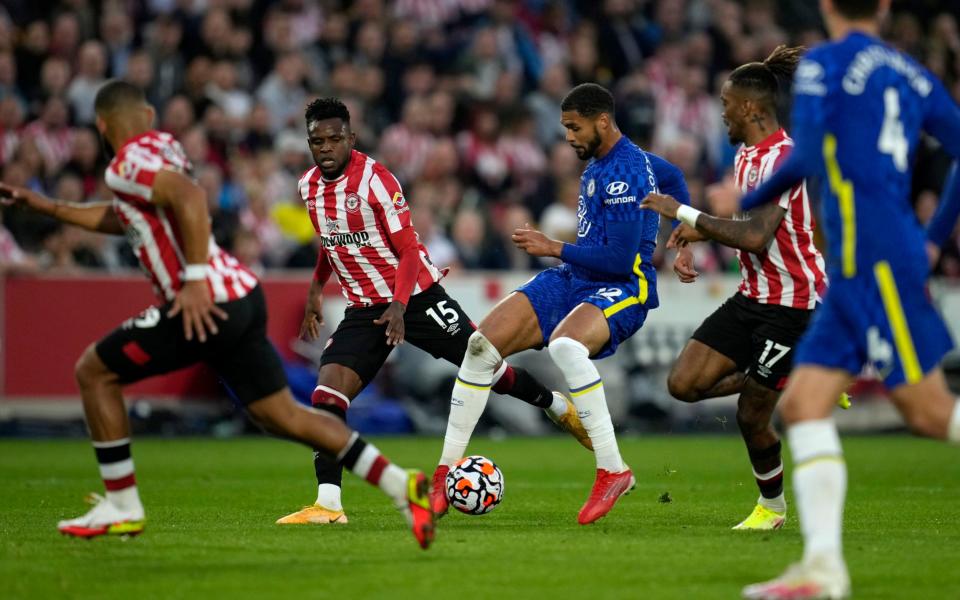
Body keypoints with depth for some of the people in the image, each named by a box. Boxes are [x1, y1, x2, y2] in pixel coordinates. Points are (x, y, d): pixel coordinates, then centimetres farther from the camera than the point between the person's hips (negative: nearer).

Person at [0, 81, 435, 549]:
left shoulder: (127, 164, -8)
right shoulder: (161, 147, 20)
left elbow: (189, 197, -27)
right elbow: (119, 218, 36)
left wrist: (194, 279, -27)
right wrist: (46, 207, 38)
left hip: (204, 304, -9)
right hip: (244, 296, 9)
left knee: (93, 372, 8)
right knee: (284, 416, 11)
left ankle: (122, 507, 11)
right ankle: (402, 485, 1)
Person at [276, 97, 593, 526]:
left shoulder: (375, 179, -18)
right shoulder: (308, 186, 2)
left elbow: (409, 250, -17)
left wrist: (399, 306, -29)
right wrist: (316, 290, 24)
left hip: (415, 297, -5)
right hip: (363, 309, 5)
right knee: (326, 391, -15)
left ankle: (559, 407, 32)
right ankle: (328, 503, -18)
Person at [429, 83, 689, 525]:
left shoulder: (625, 172, -18)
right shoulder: (597, 163, 13)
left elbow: (620, 259, -23)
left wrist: (554, 249, -14)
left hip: (621, 289, -10)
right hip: (571, 281, 10)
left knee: (564, 345, -40)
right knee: (482, 343, -6)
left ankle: (613, 471, -28)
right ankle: (444, 475, 1)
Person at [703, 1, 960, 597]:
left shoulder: (824, 63, -4)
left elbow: (806, 157, -16)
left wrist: (745, 202, 0)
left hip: (876, 262, -8)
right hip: (856, 272, 8)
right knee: (803, 403, 3)